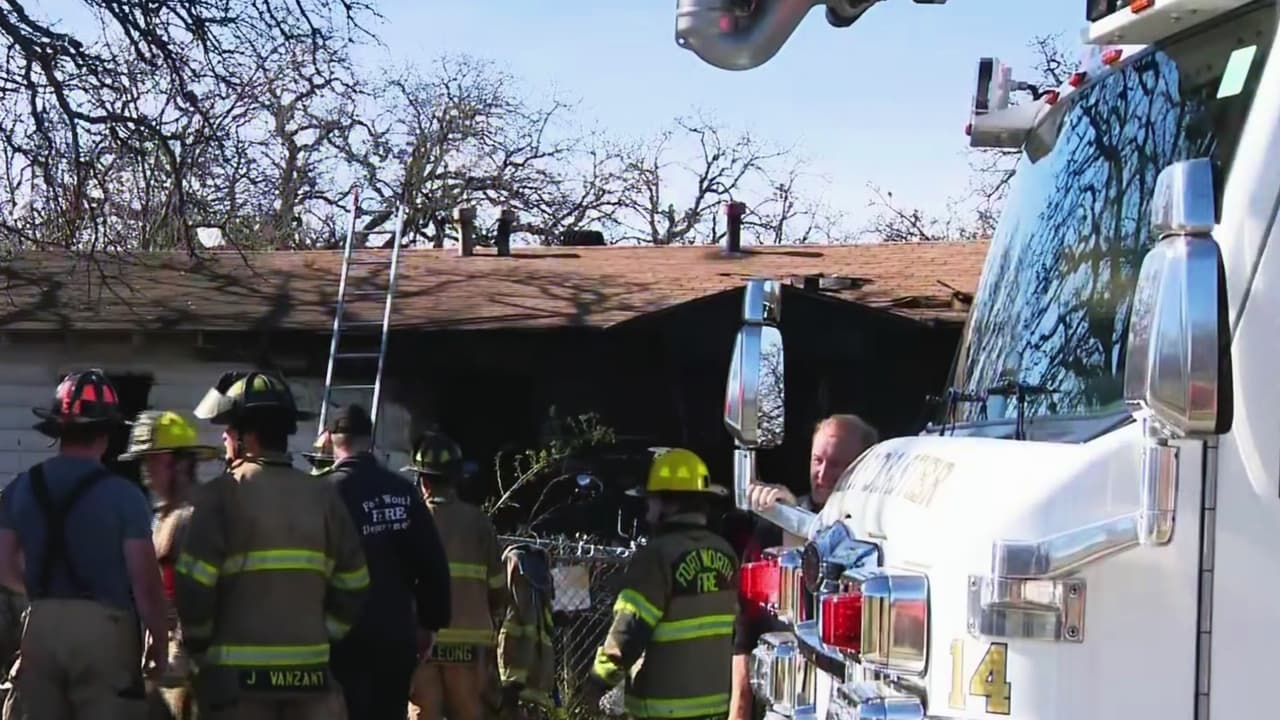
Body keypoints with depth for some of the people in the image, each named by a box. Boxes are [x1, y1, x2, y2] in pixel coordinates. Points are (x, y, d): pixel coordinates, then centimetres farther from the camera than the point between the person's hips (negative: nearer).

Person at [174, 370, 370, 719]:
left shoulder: (219, 496, -7)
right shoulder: (324, 497, 7)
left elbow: (194, 587, -11)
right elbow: (352, 586, 7)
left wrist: (199, 649, 4)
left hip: (237, 674, -4)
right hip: (311, 670, 4)